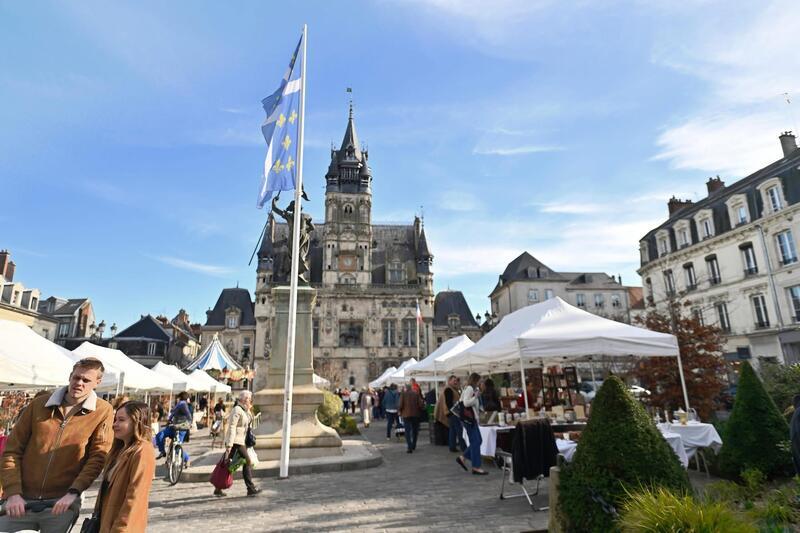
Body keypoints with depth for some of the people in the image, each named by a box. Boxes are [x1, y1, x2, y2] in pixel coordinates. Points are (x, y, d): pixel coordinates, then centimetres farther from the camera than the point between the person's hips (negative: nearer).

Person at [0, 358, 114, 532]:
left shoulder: (103, 411, -6)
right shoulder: (39, 404, 2)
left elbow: (98, 457, -8)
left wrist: (73, 492, -18)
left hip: (61, 503, -2)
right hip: (22, 500, 2)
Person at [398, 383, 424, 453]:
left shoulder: (403, 394, -6)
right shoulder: (416, 394, -1)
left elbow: (400, 405, -11)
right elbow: (421, 405, -7)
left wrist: (399, 411, 7)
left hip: (406, 415, -2)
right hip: (415, 414, 2)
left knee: (407, 431, 1)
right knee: (415, 430, 18)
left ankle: (409, 448, -9)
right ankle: (413, 446, 26)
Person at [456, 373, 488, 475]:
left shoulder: (471, 389, 16)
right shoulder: (469, 389, -14)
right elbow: (466, 403, -24)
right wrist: (476, 396, -20)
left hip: (472, 418, 10)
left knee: (477, 441, 12)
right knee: (475, 442, -5)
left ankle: (462, 458, 19)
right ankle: (476, 467, 1)